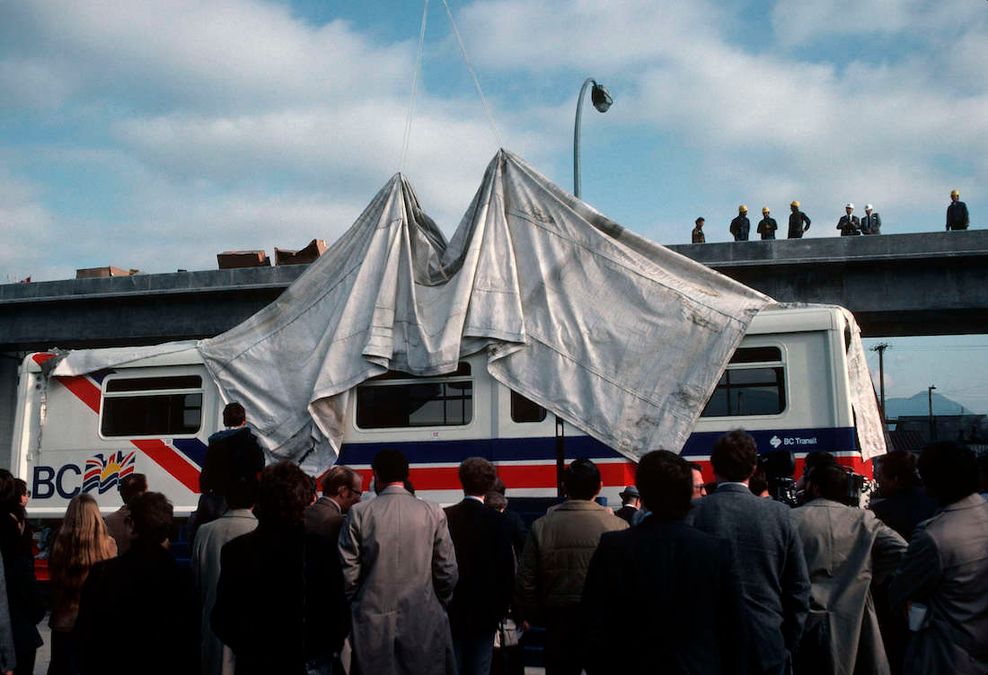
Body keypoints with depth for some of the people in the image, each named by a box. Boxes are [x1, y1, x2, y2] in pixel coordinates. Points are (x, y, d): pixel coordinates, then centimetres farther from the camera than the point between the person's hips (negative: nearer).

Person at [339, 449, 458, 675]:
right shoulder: (433, 512, -2)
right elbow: (448, 572, 0)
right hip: (423, 622, 1)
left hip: (373, 622, 0)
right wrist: (439, 607, 16)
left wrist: (354, 609, 11)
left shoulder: (359, 513, -5)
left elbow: (348, 573, -5)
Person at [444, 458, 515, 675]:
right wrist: (502, 607, 5)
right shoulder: (497, 521, -9)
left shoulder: (444, 517, -7)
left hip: (450, 610, 1)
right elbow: (507, 569, -7)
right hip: (484, 610, -1)